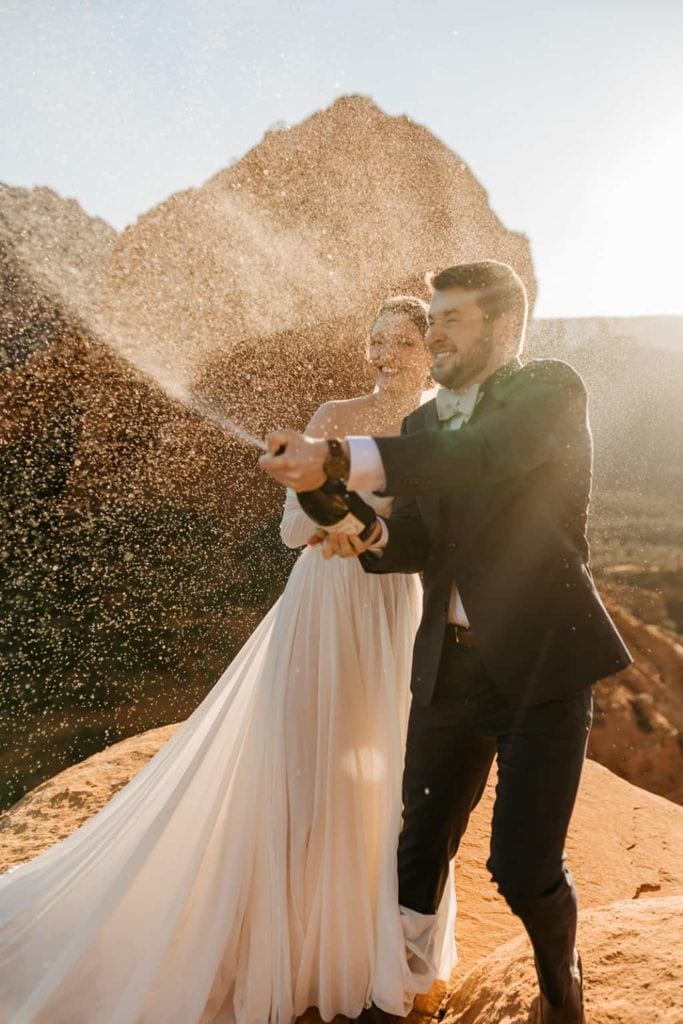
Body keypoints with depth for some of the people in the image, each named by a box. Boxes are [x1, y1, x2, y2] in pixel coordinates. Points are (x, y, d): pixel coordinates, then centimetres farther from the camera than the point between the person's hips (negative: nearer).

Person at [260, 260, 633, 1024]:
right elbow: (418, 542, 8)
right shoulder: (421, 423, 12)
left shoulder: (551, 389, -7)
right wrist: (369, 536, -15)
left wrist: (337, 461, -36)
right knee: (421, 846, 14)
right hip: (448, 667, 5)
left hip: (542, 663, -5)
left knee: (524, 866, 0)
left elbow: (479, 456, -28)